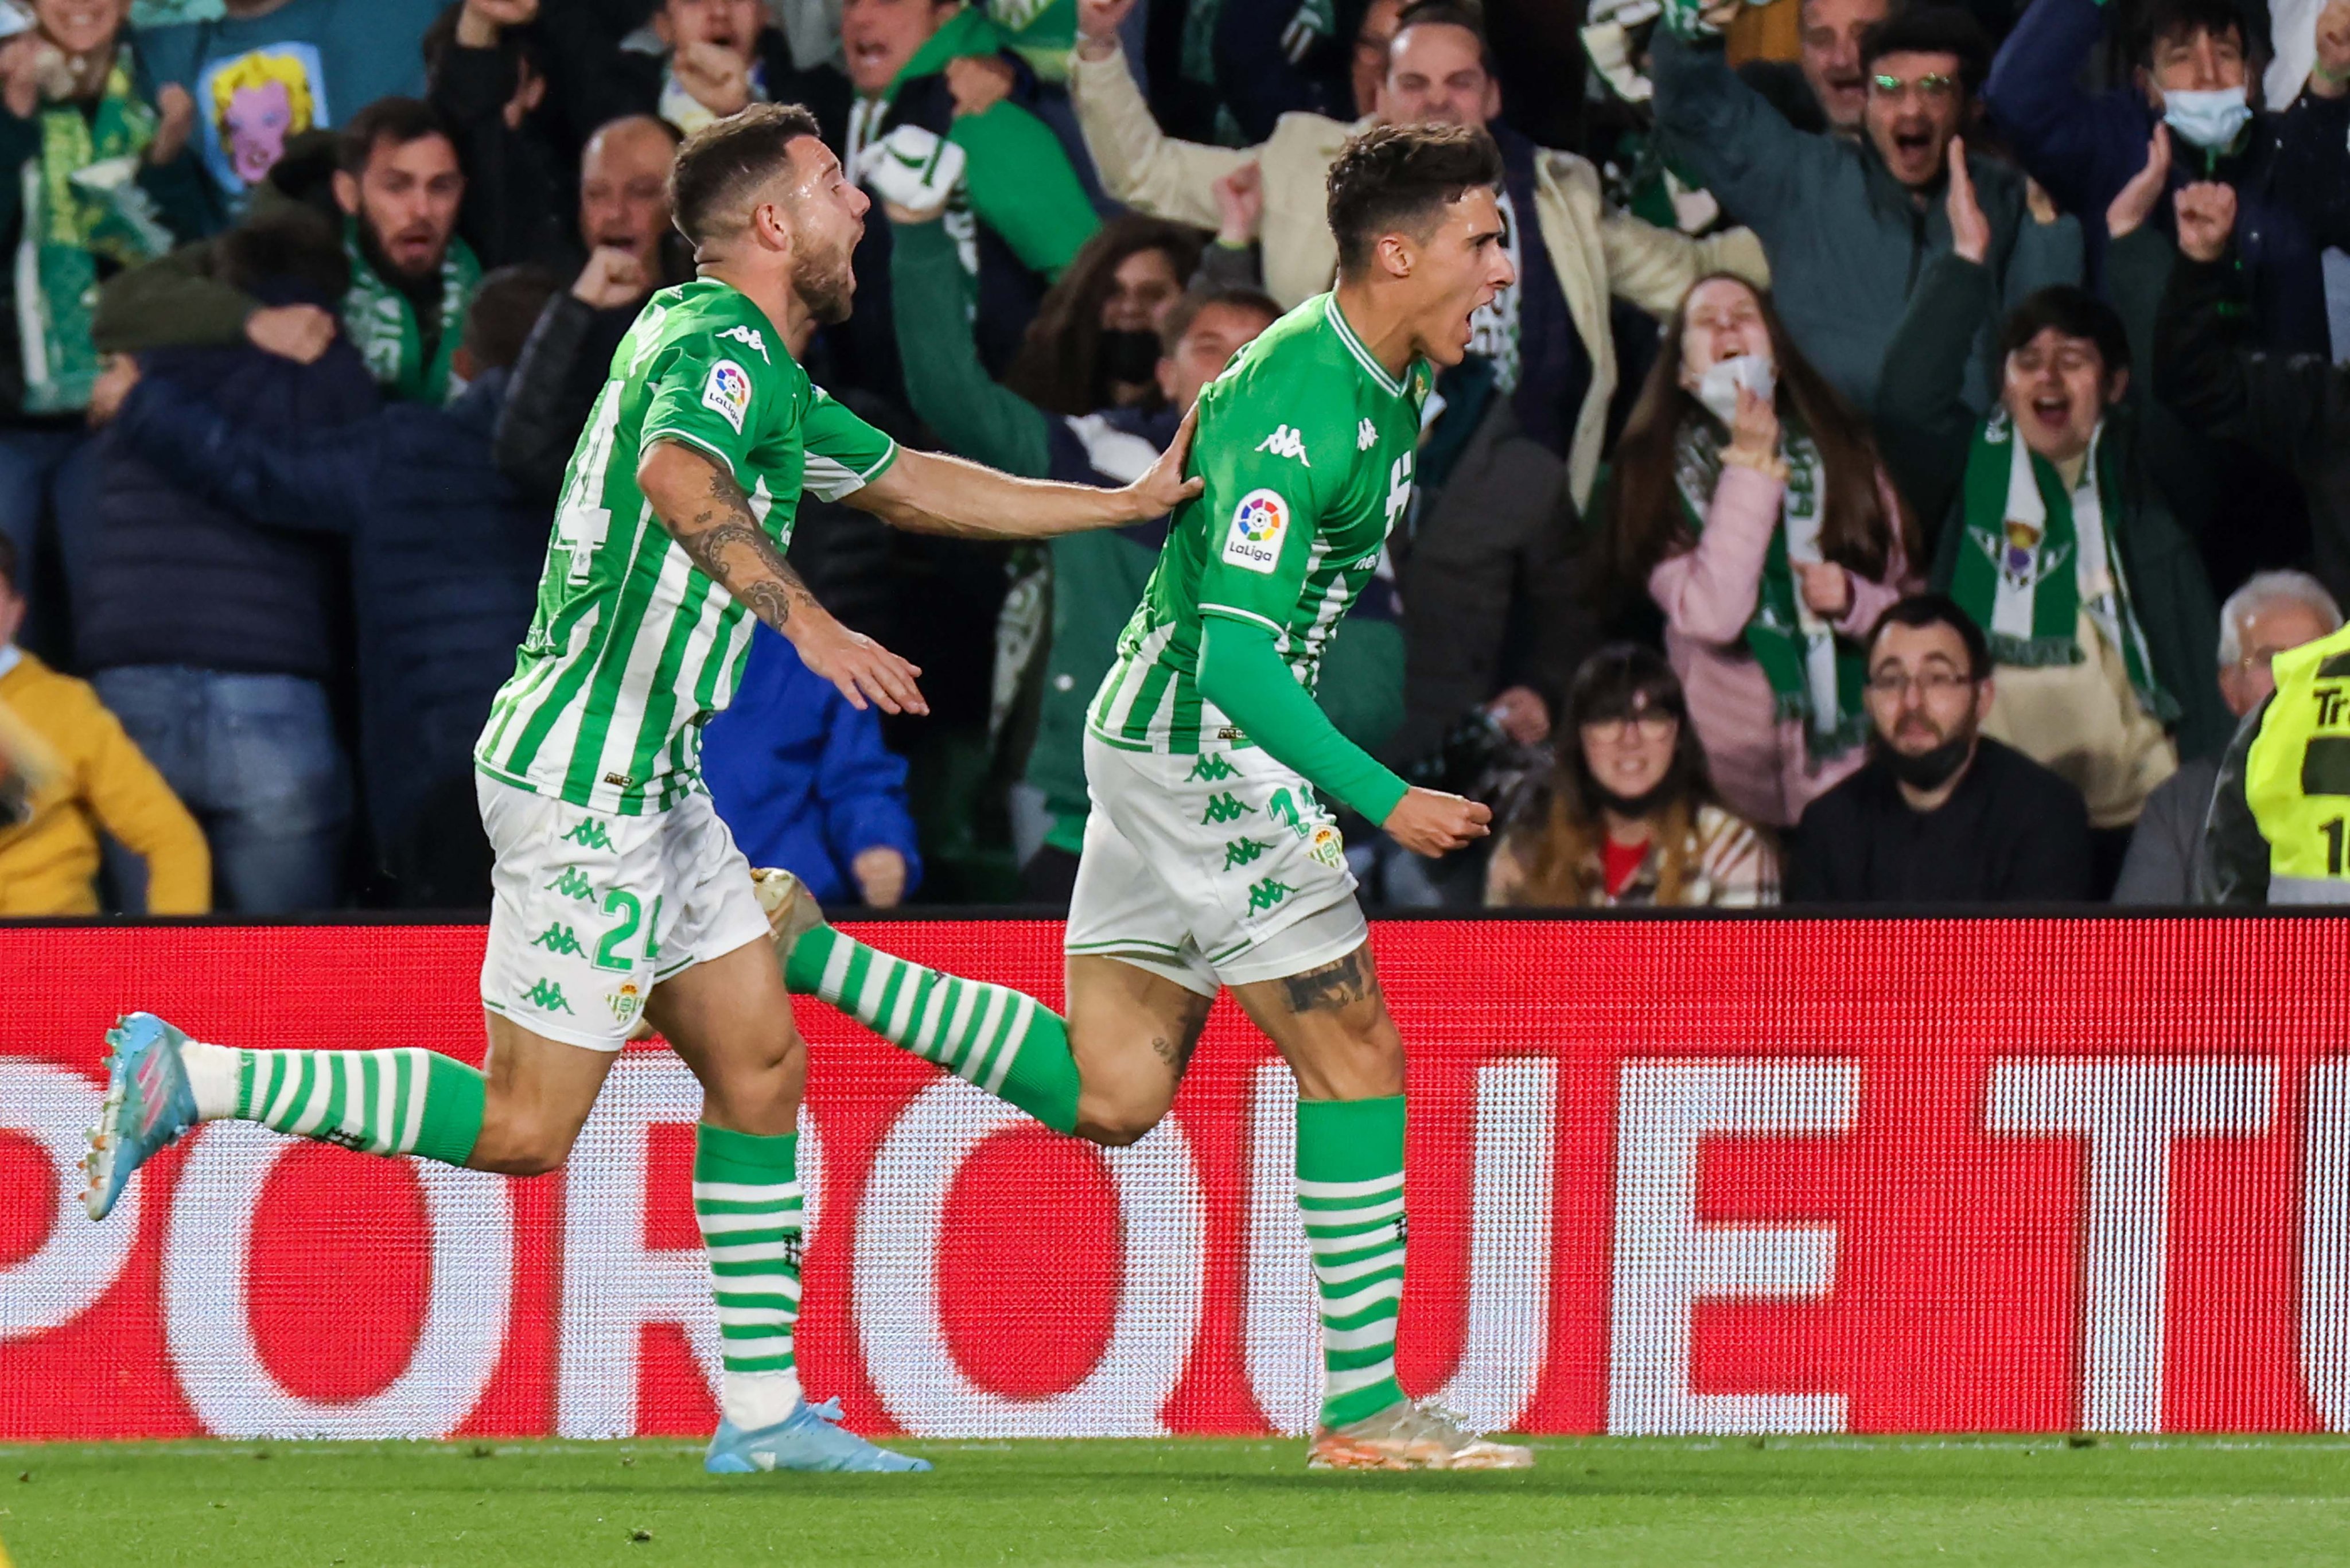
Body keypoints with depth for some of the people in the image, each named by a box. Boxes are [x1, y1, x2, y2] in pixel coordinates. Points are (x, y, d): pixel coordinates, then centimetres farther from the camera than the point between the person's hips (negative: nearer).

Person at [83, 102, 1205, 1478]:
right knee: (524, 1127, -8)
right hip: (586, 776, -10)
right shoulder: (721, 345, -14)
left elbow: (911, 485, 31)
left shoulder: (760, 369, 18)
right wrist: (808, 623, -47)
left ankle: (764, 1412, 10)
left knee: (761, 1063, 8)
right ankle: (189, 1077, -3)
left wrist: (1134, 501, 32)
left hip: (652, 784, 10)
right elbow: (682, 481, -36)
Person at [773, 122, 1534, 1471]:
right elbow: (1234, 654, -27)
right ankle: (1365, 1408, -2)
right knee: (1356, 1053, -6)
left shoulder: (1386, 382, 9)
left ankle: (798, 952, 11)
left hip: (1182, 744, 10)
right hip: (1198, 741, -10)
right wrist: (1384, 801, -27)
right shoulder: (1299, 406, -22)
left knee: (1109, 1096, 9)